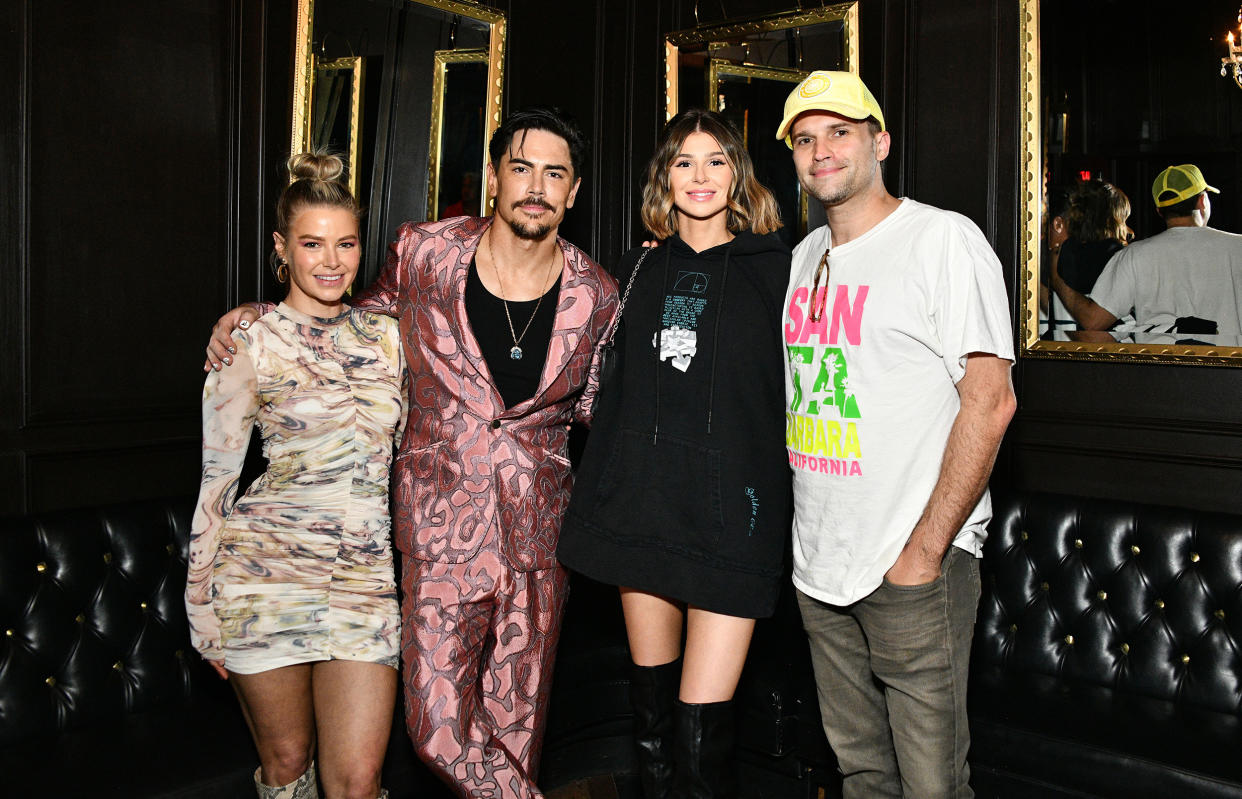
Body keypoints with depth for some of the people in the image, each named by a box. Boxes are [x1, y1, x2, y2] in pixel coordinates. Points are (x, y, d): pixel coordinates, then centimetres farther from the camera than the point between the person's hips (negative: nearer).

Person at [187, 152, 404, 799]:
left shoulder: (385, 336, 9)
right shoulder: (250, 344, -2)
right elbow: (216, 477, 0)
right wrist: (203, 606, 0)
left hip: (367, 575, 3)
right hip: (266, 570, -2)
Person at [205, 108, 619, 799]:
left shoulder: (596, 296, -3)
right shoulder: (425, 254, -4)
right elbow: (365, 318, 16)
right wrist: (254, 315, 6)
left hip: (539, 536, 1)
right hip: (442, 528, 0)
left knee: (517, 727, 13)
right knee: (441, 731, -4)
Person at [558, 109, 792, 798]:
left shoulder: (774, 268, 2)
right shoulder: (641, 269, 15)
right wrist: (600, 490, 18)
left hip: (730, 507, -4)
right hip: (643, 501, 4)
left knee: (701, 735, -6)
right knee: (651, 710, 13)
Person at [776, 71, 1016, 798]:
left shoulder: (945, 239, -8)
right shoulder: (804, 258, 13)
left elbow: (989, 402, -14)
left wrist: (924, 551, -17)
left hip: (916, 569, -6)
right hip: (817, 562, 7)